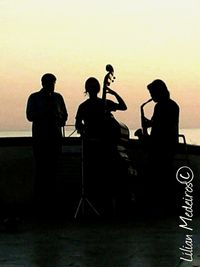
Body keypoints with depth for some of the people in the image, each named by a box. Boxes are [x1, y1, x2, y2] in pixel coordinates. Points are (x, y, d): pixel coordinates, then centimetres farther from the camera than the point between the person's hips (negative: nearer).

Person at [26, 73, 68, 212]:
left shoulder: (58, 97, 13)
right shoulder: (34, 98, 3)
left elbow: (65, 115, 16)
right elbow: (30, 116, -6)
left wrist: (61, 119, -7)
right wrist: (46, 112, -18)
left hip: (55, 137, 3)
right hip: (40, 138, -3)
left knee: (53, 166, 1)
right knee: (42, 167, -7)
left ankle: (50, 194, 8)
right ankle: (40, 196, -1)